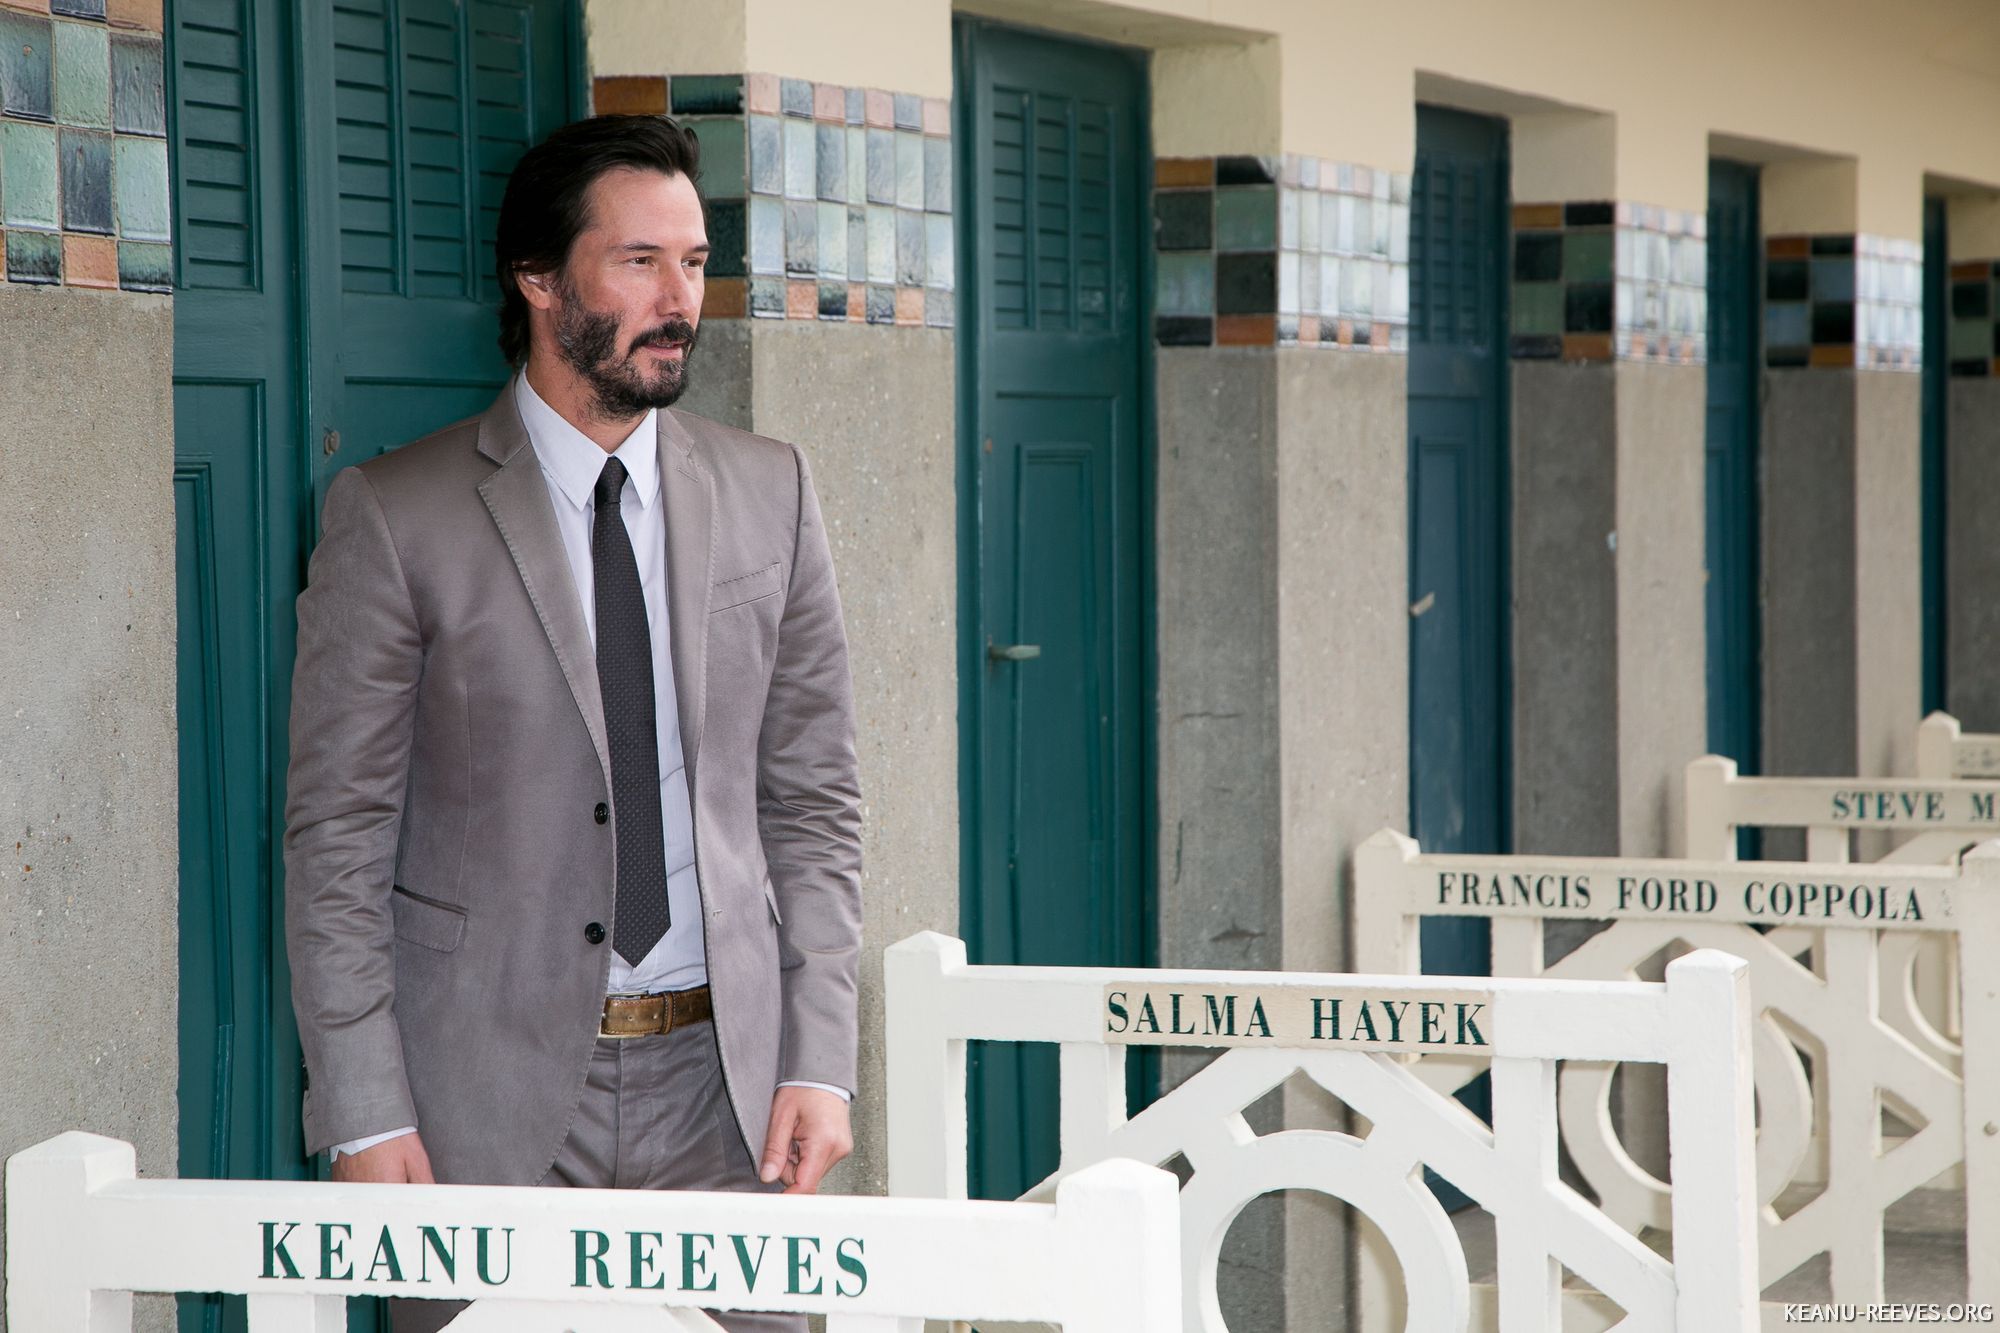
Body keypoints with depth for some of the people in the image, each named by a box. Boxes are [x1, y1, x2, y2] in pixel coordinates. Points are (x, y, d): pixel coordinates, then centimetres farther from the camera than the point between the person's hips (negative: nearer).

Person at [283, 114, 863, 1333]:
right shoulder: (396, 516, -2)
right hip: (491, 1094, -2)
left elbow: (814, 798, 10)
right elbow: (338, 833, -2)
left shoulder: (771, 494, 9)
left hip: (723, 1083, 3)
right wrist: (363, 1115, -9)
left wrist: (820, 1057, 1)